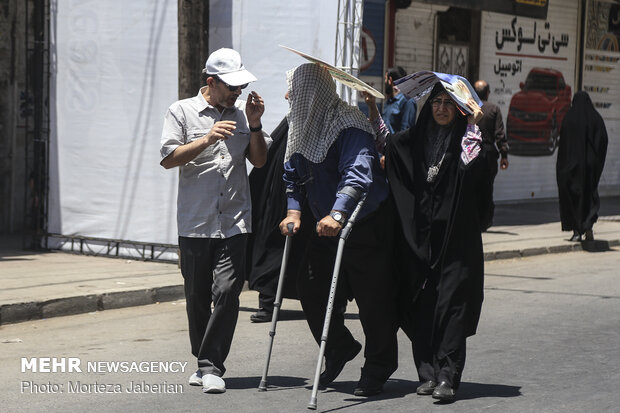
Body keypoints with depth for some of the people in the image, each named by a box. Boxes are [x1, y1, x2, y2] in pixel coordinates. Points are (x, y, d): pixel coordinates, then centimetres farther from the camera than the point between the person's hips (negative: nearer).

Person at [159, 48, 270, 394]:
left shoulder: (241, 114, 12)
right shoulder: (182, 112, 4)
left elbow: (260, 161, 11)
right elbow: (169, 158, -5)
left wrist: (254, 125, -3)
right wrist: (208, 139, -16)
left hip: (235, 222, 1)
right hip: (195, 223, -1)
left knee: (227, 292, -12)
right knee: (198, 297, 7)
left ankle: (212, 367, -8)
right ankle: (204, 363, 24)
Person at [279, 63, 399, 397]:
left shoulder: (350, 125, -20)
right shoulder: (300, 126, 6)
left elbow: (358, 172, -33)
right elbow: (292, 175, 14)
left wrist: (338, 214, -46)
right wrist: (293, 211, -3)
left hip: (367, 226, -8)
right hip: (324, 229, 8)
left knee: (372, 300, -2)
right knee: (311, 291, 9)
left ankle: (377, 371, 14)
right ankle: (340, 349, 31)